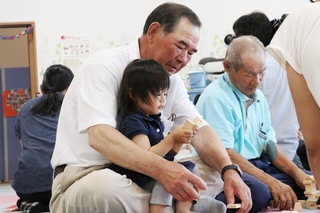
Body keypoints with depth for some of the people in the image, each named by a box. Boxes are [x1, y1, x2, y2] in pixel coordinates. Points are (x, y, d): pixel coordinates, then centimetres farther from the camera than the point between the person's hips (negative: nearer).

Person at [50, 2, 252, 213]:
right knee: (107, 185, -39)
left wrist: (229, 170, -23)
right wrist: (161, 168, -45)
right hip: (83, 181, -6)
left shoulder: (172, 81, 5)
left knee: (213, 169, -5)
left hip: (137, 179, 7)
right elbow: (99, 136, -31)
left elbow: (200, 131, -3)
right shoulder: (104, 66, -17)